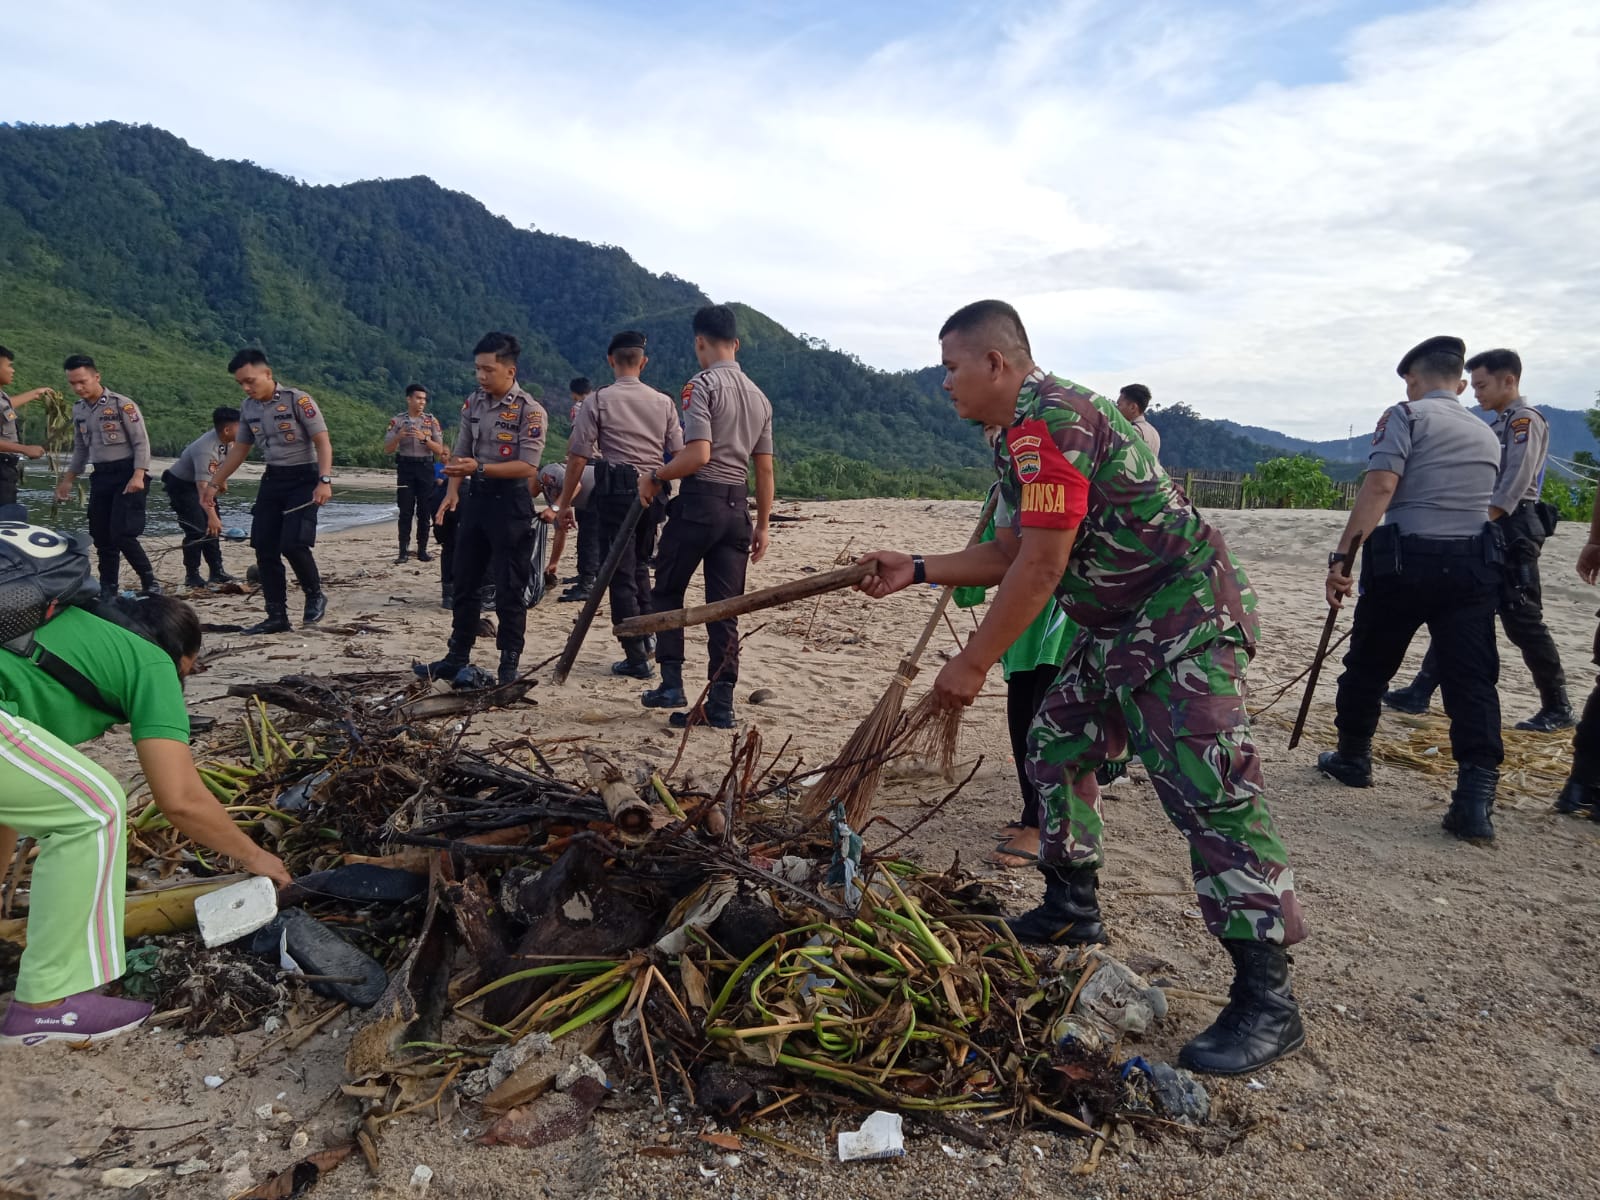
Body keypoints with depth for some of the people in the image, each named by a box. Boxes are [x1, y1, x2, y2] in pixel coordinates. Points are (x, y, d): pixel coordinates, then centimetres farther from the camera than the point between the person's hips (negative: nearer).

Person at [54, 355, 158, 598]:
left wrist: (138, 476, -21)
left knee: (122, 534, -15)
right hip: (100, 477, 7)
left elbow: (142, 442, -11)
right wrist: (67, 480, 17)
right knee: (101, 537, 6)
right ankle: (108, 589, 15)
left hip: (127, 475, -7)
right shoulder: (78, 410, 11)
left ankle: (150, 584, -5)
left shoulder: (122, 405, -9)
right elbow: (80, 449, 21)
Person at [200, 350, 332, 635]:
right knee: (264, 547, 2)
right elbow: (239, 450, 18)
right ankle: (277, 616, 10)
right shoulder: (248, 407, 8)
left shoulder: (297, 400, -12)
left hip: (303, 479, -7)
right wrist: (213, 484, 17)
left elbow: (323, 442, -14)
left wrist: (324, 481, -26)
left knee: (292, 543, -18)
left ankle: (315, 596, 8)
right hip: (272, 480, 7)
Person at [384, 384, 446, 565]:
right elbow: (387, 450, 1)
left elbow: (439, 450, -1)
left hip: (426, 468, 1)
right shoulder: (397, 421, 2)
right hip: (405, 468, -1)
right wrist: (398, 436, -17)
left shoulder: (431, 420, 4)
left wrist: (424, 438, -16)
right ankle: (404, 551, 1)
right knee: (406, 511, -2)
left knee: (424, 511, 3)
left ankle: (422, 550, 10)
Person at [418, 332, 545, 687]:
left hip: (510, 502, -7)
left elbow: (527, 467, -19)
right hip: (475, 498, 7)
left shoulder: (530, 411, -12)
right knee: (463, 584, 13)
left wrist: (479, 468, -27)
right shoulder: (473, 404, 8)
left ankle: (508, 665, 10)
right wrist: (452, 490, -4)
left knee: (509, 590, 0)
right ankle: (457, 658, 25)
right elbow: (460, 454, 12)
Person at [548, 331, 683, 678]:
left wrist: (563, 505, 0)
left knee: (621, 575, 2)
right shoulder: (663, 402, 8)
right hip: (652, 493, 4)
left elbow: (578, 458, -6)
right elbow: (679, 454, 5)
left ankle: (637, 658, 3)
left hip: (616, 492, -4)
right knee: (639, 566, 22)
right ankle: (647, 637, 22)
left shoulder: (598, 401, -3)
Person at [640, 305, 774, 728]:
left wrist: (654, 478, -5)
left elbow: (697, 455, -19)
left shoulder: (703, 384, -8)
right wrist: (763, 525, 17)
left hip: (699, 500, -6)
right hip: (737, 506, 6)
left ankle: (671, 683, 8)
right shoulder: (759, 396, 13)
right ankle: (721, 704, 9)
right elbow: (764, 469, 12)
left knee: (667, 591, 13)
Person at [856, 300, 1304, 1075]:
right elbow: (1009, 554, 16)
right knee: (1055, 748, 16)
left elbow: (1040, 567, -24)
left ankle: (1266, 1001, -3)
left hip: (1184, 620, -11)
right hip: (1117, 628, 11)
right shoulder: (1024, 430, 14)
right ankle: (1072, 910, 32)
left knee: (1213, 797, -11)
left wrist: (972, 665, -18)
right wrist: (916, 571, 13)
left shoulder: (1048, 421, -20)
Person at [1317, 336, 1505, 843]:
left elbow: (1381, 485, -17)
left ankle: (1352, 758, 30)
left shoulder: (1406, 415, -1)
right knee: (1473, 678, -1)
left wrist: (1342, 556, -21)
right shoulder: (1486, 434, 19)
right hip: (1474, 565, 5)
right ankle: (1475, 797, -12)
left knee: (1368, 664, 14)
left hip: (1405, 560, -4)